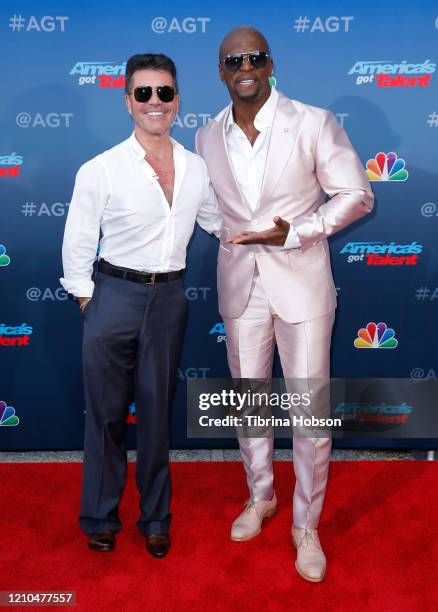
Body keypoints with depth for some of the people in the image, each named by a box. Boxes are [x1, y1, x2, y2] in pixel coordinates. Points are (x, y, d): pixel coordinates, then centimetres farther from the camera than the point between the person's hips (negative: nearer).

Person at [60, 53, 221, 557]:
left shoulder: (196, 168, 3)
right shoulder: (100, 170, -9)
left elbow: (218, 221, 19)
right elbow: (77, 245, -2)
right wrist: (88, 304, -2)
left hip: (169, 297, 3)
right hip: (114, 295, -3)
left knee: (157, 411, 13)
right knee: (106, 413, 8)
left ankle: (155, 518, 31)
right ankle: (100, 517, 29)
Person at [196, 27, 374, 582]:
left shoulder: (314, 124, -8)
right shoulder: (208, 137, 5)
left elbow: (356, 195, -6)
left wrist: (293, 232, -17)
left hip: (301, 280, -3)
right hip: (239, 281, 4)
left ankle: (306, 526, 21)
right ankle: (260, 496, 38)